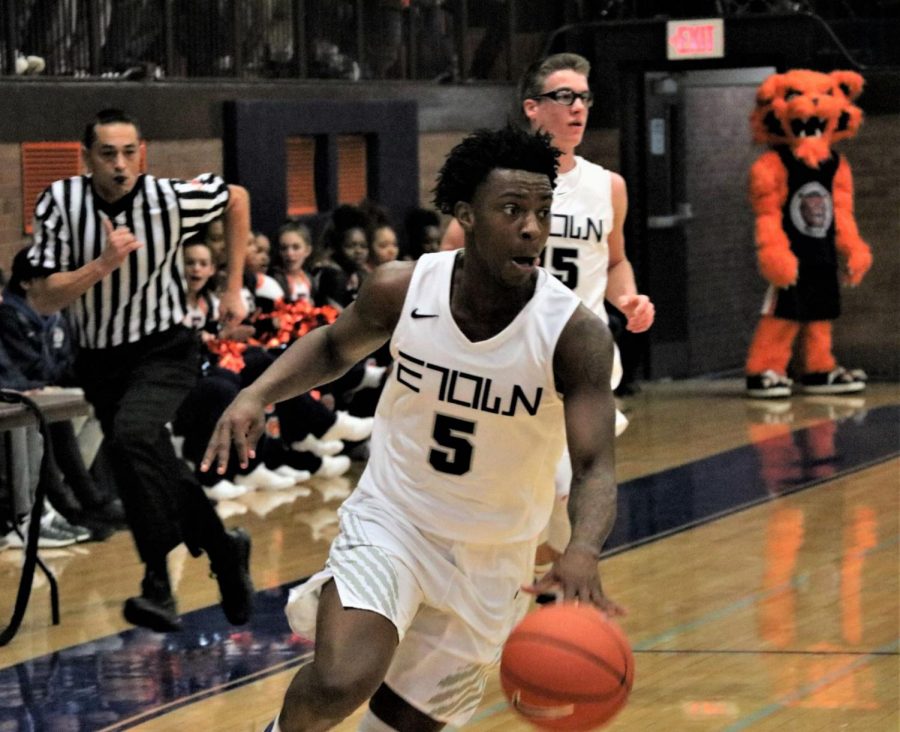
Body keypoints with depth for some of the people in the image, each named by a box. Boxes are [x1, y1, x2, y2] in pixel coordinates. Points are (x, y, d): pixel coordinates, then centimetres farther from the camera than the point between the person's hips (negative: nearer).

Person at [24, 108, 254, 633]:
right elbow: (44, 300, -14)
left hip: (166, 351, -4)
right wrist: (103, 264, -29)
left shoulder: (172, 199, -17)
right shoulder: (60, 204, -13)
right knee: (158, 470, 13)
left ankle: (158, 584, -30)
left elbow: (237, 199, 4)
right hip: (101, 359, 4)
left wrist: (234, 289, 4)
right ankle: (225, 549, 41)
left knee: (131, 435, -31)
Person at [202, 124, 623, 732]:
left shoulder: (575, 334, -21)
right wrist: (259, 394, -10)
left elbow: (596, 466, -26)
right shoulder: (403, 290, -15)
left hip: (489, 561, 1)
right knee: (342, 683, -24)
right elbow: (335, 347, 8)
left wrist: (582, 554, -48)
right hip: (390, 522, -1)